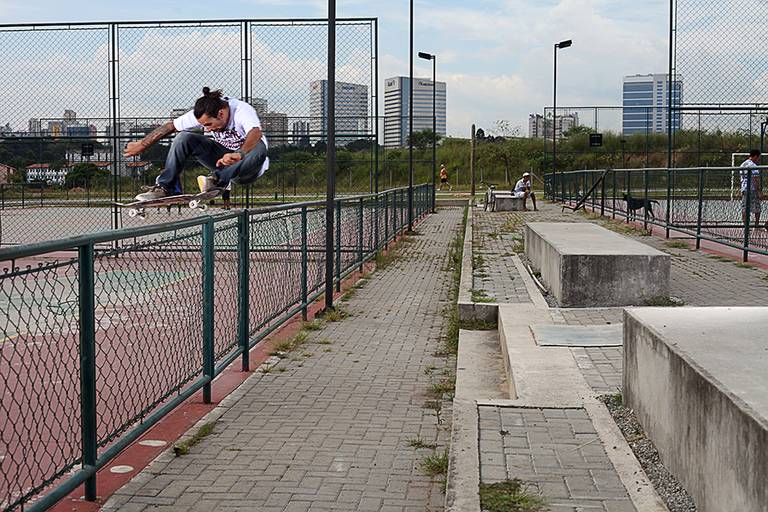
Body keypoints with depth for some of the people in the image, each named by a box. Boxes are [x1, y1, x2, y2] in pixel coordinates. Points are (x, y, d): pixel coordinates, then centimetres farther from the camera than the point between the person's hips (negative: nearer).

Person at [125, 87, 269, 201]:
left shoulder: (242, 110, -28)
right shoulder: (203, 114, -12)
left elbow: (256, 134, -49)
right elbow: (170, 126, -2)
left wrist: (239, 155, -66)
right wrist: (142, 145, 2)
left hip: (246, 169, -5)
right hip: (224, 158, 5)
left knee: (259, 147, -40)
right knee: (183, 138, -12)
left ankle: (220, 180, -40)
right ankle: (165, 187, -15)